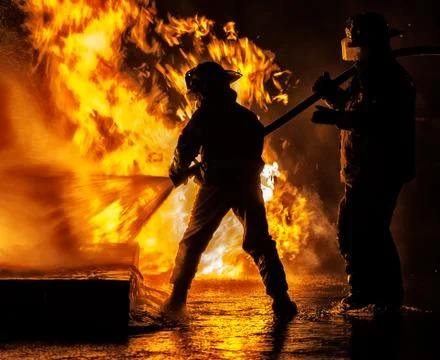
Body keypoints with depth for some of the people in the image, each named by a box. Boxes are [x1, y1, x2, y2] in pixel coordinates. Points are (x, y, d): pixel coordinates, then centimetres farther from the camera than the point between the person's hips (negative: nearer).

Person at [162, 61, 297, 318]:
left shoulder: (203, 117, -3)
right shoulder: (247, 116, 14)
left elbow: (185, 150, -3)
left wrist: (177, 173, 15)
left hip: (216, 184, -4)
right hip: (248, 184, 4)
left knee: (192, 242, 9)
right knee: (260, 243, 6)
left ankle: (178, 298, 7)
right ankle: (281, 299, -5)